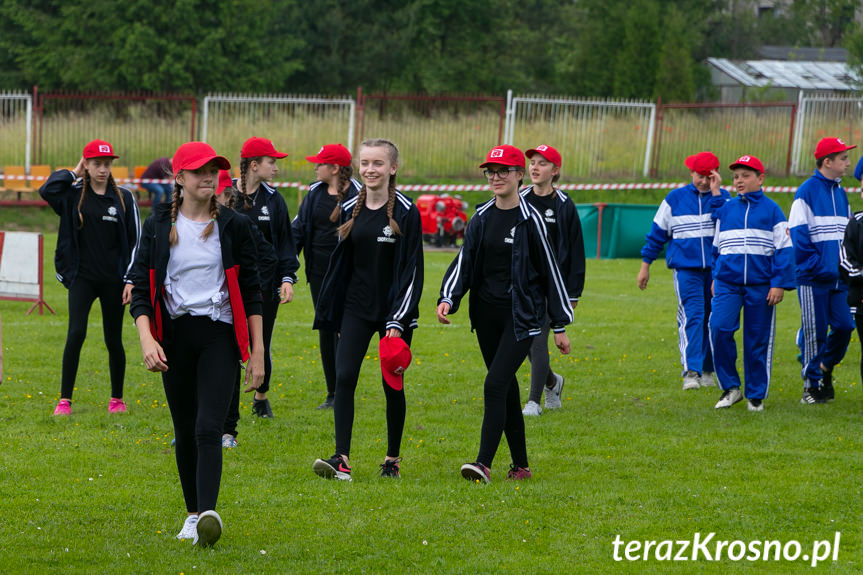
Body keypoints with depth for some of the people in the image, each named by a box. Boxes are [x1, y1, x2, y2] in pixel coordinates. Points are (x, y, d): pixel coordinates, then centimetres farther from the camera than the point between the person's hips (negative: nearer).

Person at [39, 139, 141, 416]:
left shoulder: (124, 198, 4)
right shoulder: (74, 195, 3)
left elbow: (135, 241, 4)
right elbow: (47, 191, -19)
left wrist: (130, 280, -3)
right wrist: (73, 173, -5)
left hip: (113, 279, 1)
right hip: (82, 277, -1)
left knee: (113, 340, 6)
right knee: (76, 333, -14)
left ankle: (117, 398, 21)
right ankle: (65, 400, -8)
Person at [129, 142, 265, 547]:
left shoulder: (233, 226, 4)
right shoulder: (158, 226, 5)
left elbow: (250, 291, 7)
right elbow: (141, 289, 2)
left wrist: (257, 352, 4)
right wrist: (146, 339, -15)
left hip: (219, 335, -2)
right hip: (175, 336, 2)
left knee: (208, 428, -17)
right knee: (184, 431, 8)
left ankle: (209, 514, -29)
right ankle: (193, 514, 23)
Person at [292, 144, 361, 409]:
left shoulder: (357, 195, -8)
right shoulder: (315, 192, 7)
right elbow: (299, 228, 10)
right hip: (319, 272, 5)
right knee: (325, 330, 9)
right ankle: (332, 393, 16)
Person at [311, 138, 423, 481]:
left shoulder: (405, 213, -7)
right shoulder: (350, 210, 6)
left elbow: (411, 270, -9)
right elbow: (340, 263, 14)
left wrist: (398, 321, -15)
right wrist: (330, 314, 13)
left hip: (393, 311, -3)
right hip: (356, 308, 3)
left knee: (392, 385, 5)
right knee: (344, 377, -12)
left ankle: (392, 458, 21)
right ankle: (342, 459, -15)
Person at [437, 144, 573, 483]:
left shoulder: (529, 220, -6)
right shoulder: (481, 219, 9)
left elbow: (550, 271, -3)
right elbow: (464, 261, 4)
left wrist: (560, 325, -2)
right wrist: (447, 298, -15)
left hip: (522, 316, -6)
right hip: (486, 315, 6)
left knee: (495, 385, -17)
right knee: (506, 390, 10)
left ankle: (484, 464, -21)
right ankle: (521, 466, 19)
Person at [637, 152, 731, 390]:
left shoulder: (723, 197, 7)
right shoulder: (675, 199, 6)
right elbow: (658, 232, 12)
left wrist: (716, 193, -16)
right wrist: (645, 265, 12)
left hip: (715, 269, 2)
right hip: (686, 268, -2)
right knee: (691, 317, -14)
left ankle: (706, 370, 21)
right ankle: (691, 372, -20)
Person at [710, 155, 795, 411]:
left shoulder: (771, 210, 2)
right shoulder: (725, 209, 11)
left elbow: (783, 249, 1)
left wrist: (779, 284, -6)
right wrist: (715, 277, 20)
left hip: (760, 284, -2)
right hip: (728, 283, 2)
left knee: (758, 340, 2)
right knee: (719, 328, -17)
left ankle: (756, 395, 14)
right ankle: (730, 387, -4)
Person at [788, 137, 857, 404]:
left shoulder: (841, 193, 15)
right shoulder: (806, 192, -7)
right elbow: (798, 235, -10)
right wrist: (816, 266, -15)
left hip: (839, 278, 6)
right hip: (814, 280, -6)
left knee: (844, 326, 0)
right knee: (814, 332, 0)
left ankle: (825, 367, 22)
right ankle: (813, 384, 10)